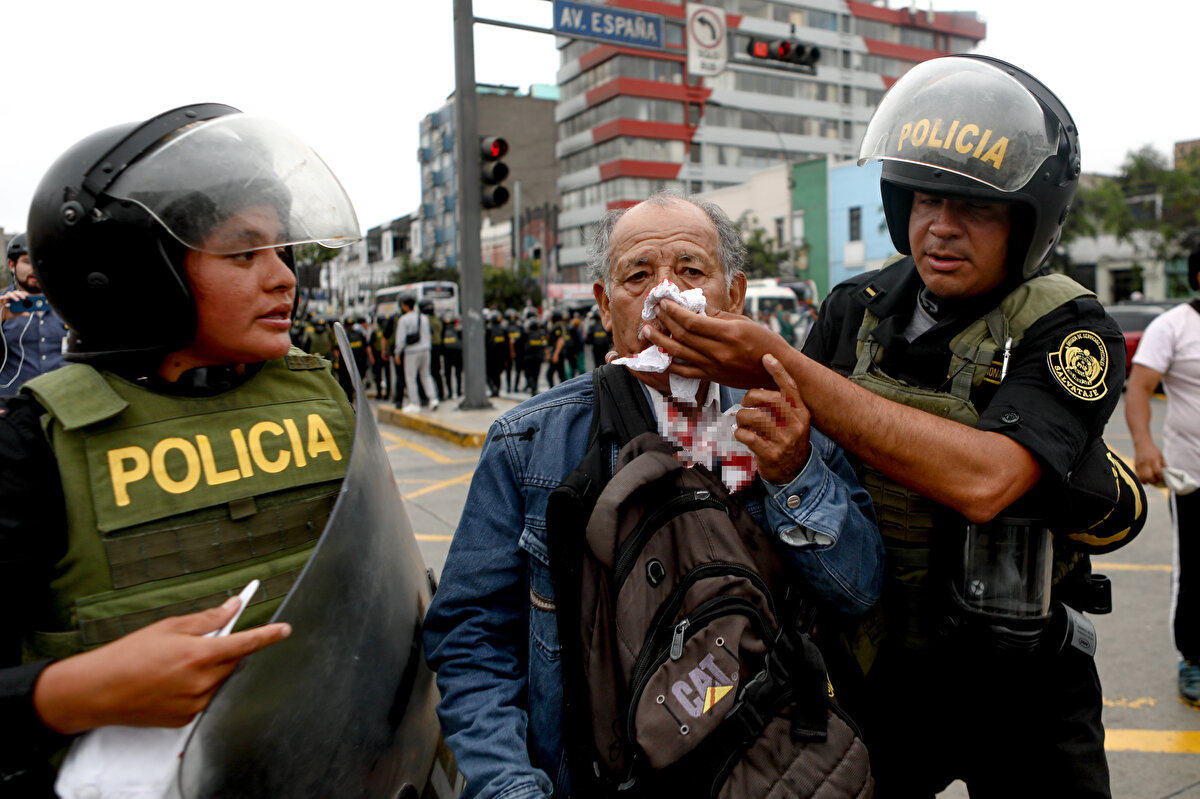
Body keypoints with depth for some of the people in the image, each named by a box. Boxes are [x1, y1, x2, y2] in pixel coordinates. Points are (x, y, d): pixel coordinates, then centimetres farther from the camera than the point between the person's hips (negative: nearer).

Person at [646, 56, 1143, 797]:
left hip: (1015, 685, -3)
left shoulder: (1069, 330, -15)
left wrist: (781, 368, -32)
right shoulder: (860, 307, -3)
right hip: (870, 669, 4)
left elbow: (982, 482, -32)